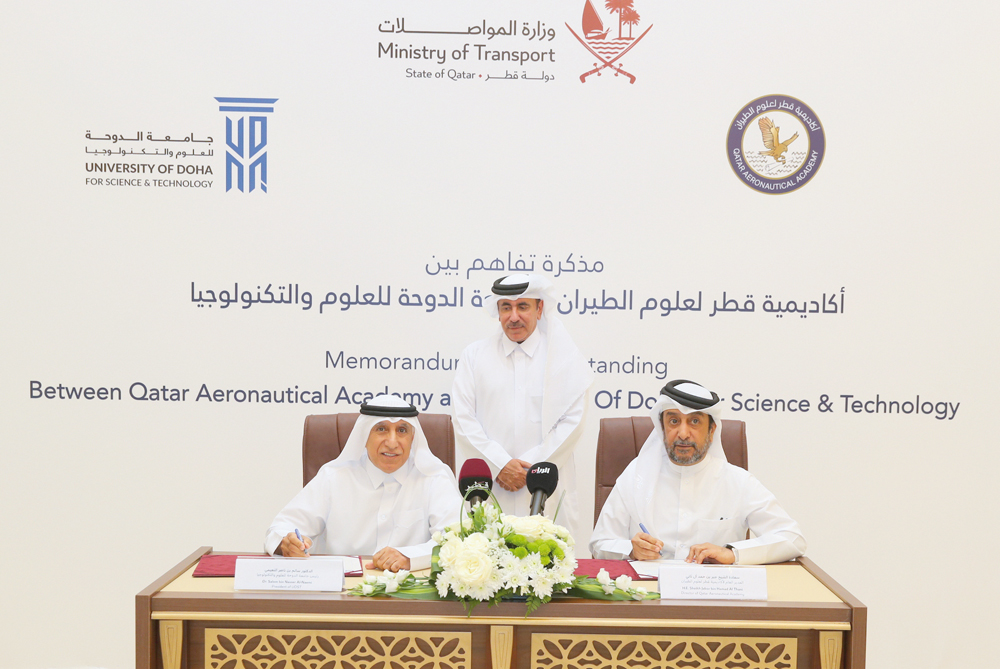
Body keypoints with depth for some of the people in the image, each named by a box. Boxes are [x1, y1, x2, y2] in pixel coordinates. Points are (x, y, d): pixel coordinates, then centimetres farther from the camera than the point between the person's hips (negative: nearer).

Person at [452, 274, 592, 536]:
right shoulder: (474, 355, 10)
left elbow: (571, 421, 0)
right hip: (487, 486, 1)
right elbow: (464, 419, 3)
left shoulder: (566, 357, 6)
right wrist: (500, 465, -8)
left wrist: (530, 468, -7)